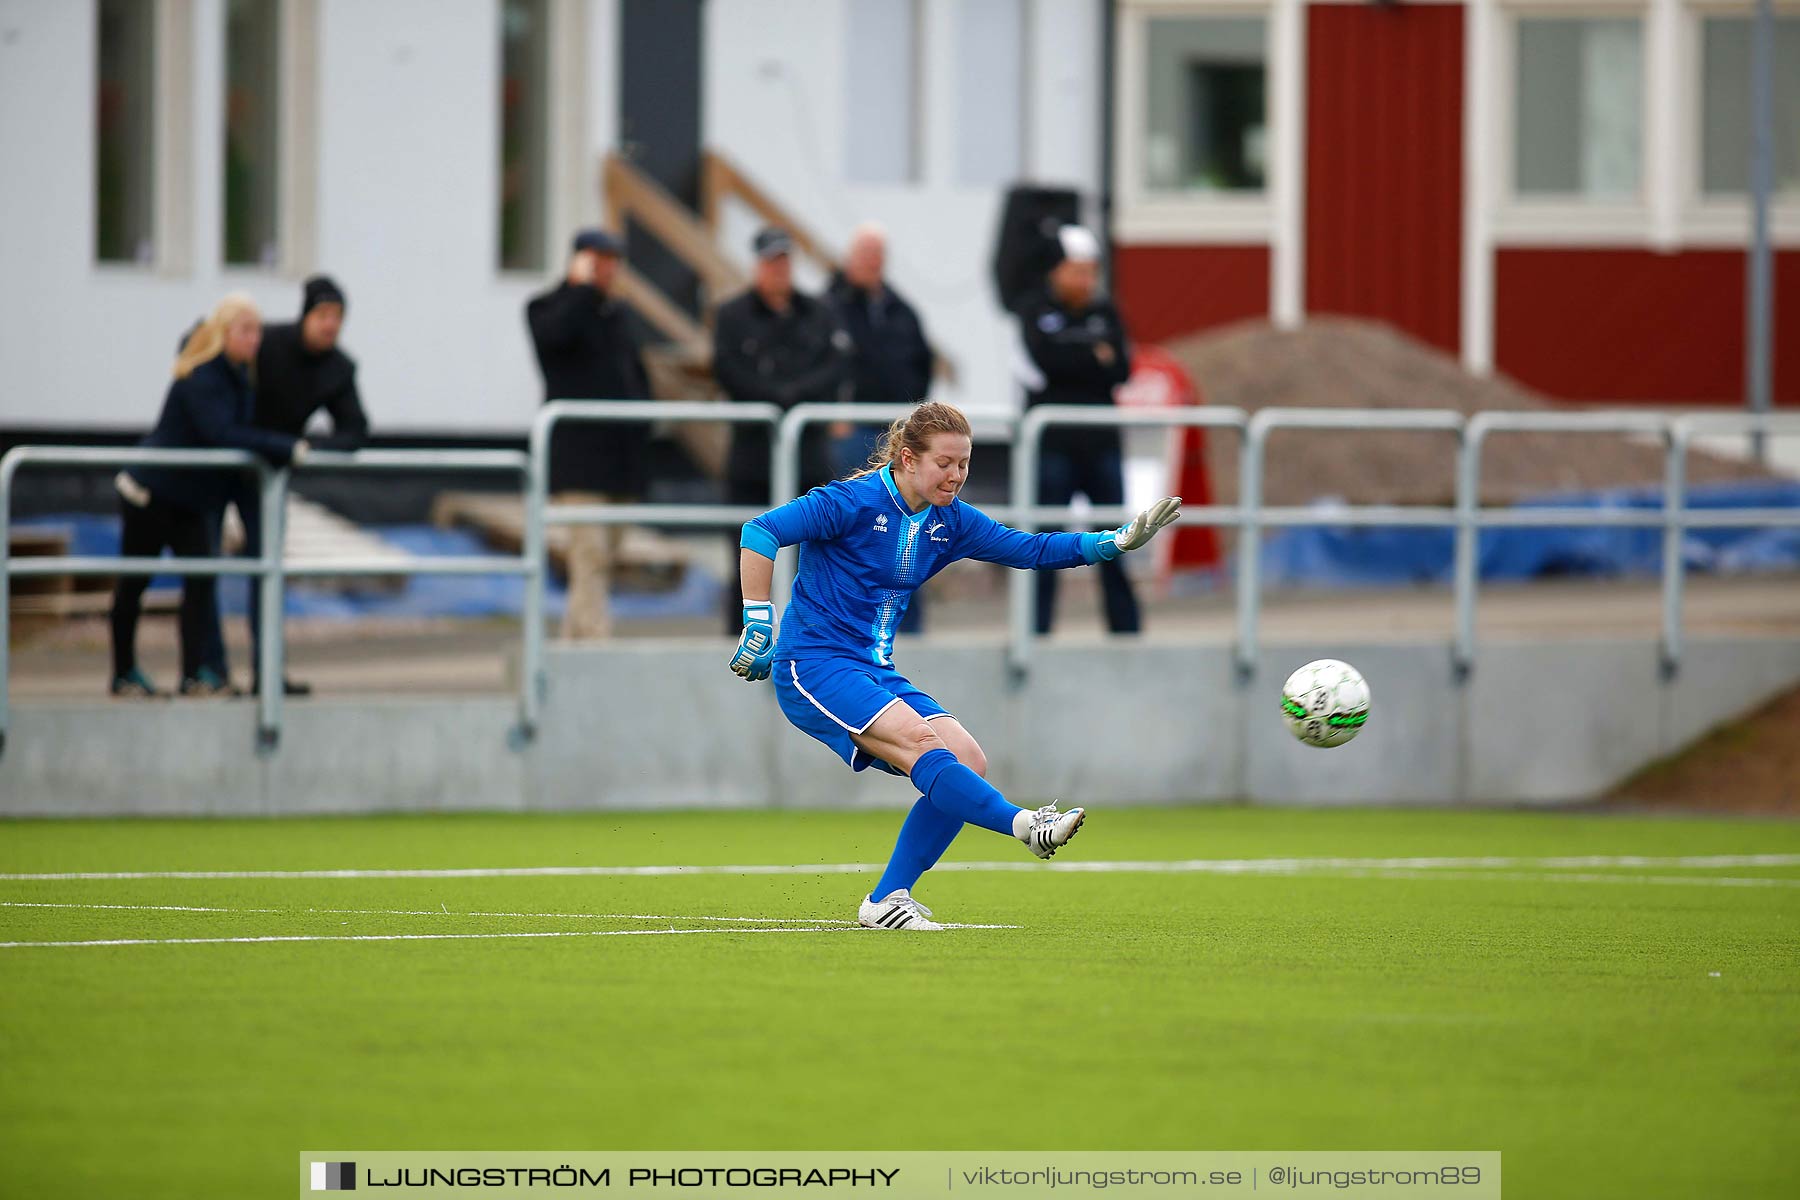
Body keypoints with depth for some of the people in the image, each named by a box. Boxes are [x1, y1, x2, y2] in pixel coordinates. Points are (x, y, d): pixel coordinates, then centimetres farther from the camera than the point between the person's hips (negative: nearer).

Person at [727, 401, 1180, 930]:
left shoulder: (950, 521, 8)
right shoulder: (855, 503, -14)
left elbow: (1029, 549, 13)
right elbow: (761, 532, -18)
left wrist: (1116, 542, 3)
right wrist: (757, 623, -19)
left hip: (875, 670, 8)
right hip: (813, 664, -8)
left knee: (968, 762, -8)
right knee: (920, 742, -29)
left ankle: (887, 900, -4)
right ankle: (1025, 824, -41)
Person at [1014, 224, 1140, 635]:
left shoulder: (1106, 313, 12)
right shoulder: (1035, 312, 2)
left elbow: (1121, 369, 1)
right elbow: (1045, 358, -13)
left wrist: (1073, 364, -11)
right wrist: (1096, 358, -6)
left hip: (1101, 445, 3)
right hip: (1052, 444, -3)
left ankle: (1127, 632, 6)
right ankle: (1035, 635, 3)